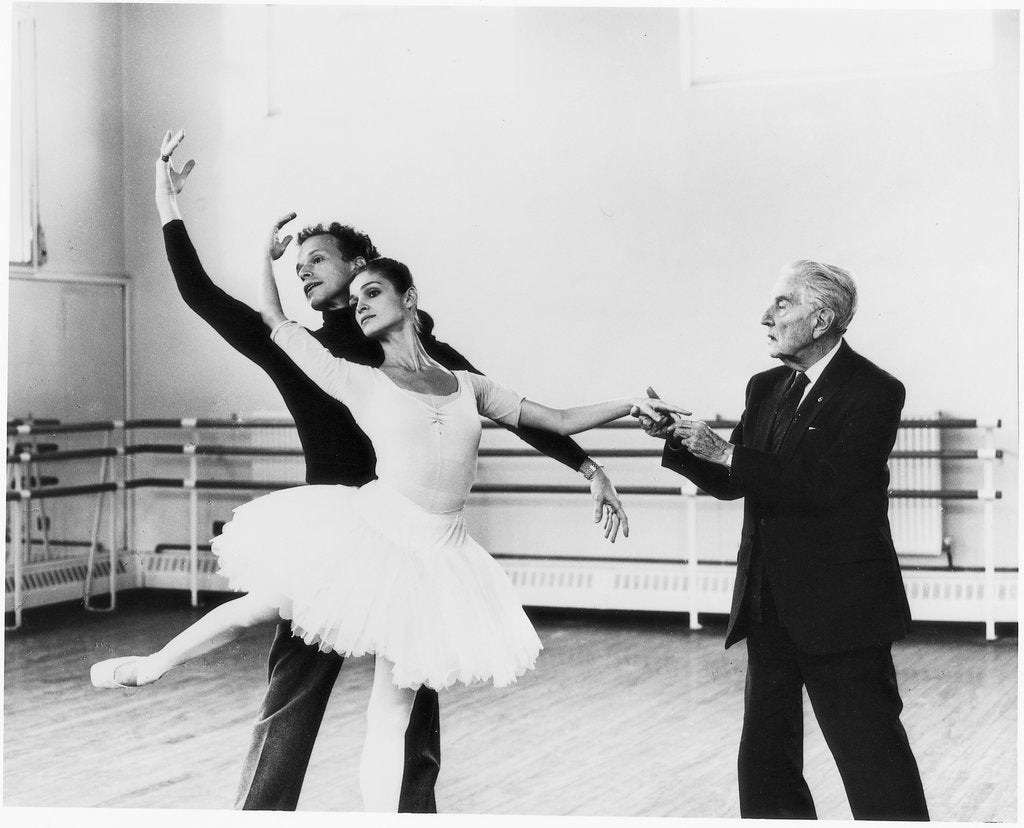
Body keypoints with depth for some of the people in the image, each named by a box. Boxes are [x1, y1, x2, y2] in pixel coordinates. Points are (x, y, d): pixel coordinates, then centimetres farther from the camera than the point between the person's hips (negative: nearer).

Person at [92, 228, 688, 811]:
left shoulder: (469, 387, 12)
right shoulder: (360, 382, 5)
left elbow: (558, 421, 16)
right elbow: (276, 321, 7)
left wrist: (631, 404, 10)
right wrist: (268, 253, 15)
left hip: (438, 559, 1)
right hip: (370, 529, -1)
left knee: (392, 719, 4)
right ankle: (154, 665, 29)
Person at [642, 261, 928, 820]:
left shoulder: (874, 392, -11)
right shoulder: (766, 389, 12)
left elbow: (823, 484, -23)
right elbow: (730, 483, 12)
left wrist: (726, 452, -23)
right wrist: (677, 440, -3)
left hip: (840, 609, -7)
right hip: (770, 607, 7)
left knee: (874, 766, -2)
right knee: (764, 764, 12)